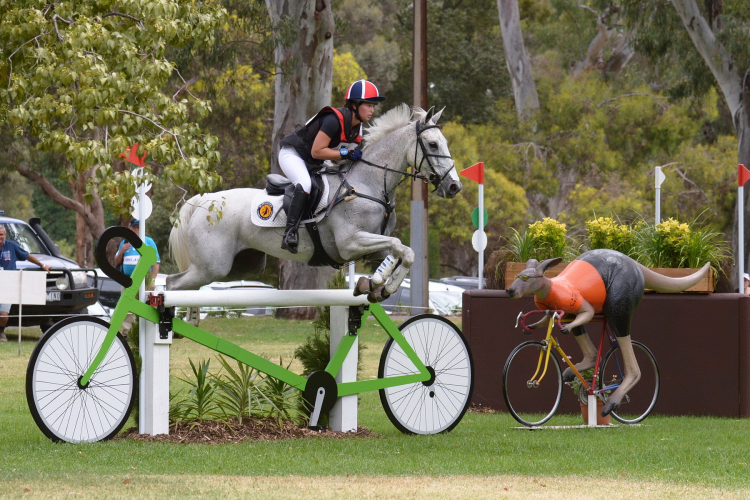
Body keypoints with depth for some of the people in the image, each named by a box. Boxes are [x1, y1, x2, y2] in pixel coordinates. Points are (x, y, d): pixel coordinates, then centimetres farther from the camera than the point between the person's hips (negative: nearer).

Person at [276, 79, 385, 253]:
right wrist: (348, 153, -30)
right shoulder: (335, 120, -28)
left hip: (313, 163, 10)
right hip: (292, 154, -10)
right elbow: (317, 151, -29)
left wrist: (360, 155, -9)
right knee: (305, 184, -34)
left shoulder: (357, 127, 1)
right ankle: (289, 233, -39)